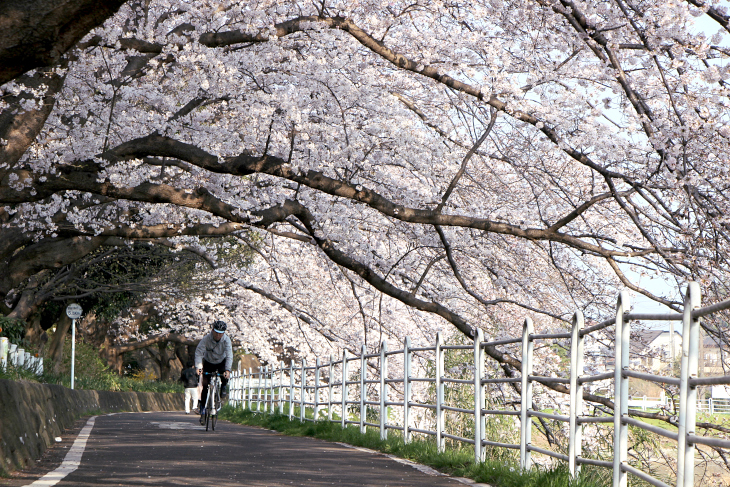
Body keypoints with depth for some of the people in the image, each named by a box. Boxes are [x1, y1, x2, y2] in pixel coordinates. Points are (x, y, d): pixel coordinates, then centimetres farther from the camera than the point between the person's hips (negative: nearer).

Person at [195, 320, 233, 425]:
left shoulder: (226, 340, -26)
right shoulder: (206, 338, -27)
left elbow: (229, 355, -34)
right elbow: (199, 352, -33)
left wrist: (227, 370, -47)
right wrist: (198, 367, -46)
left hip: (221, 362, 0)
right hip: (208, 362, 0)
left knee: (225, 374, -33)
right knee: (205, 386, -9)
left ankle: (223, 386, 2)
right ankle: (203, 411, -2)